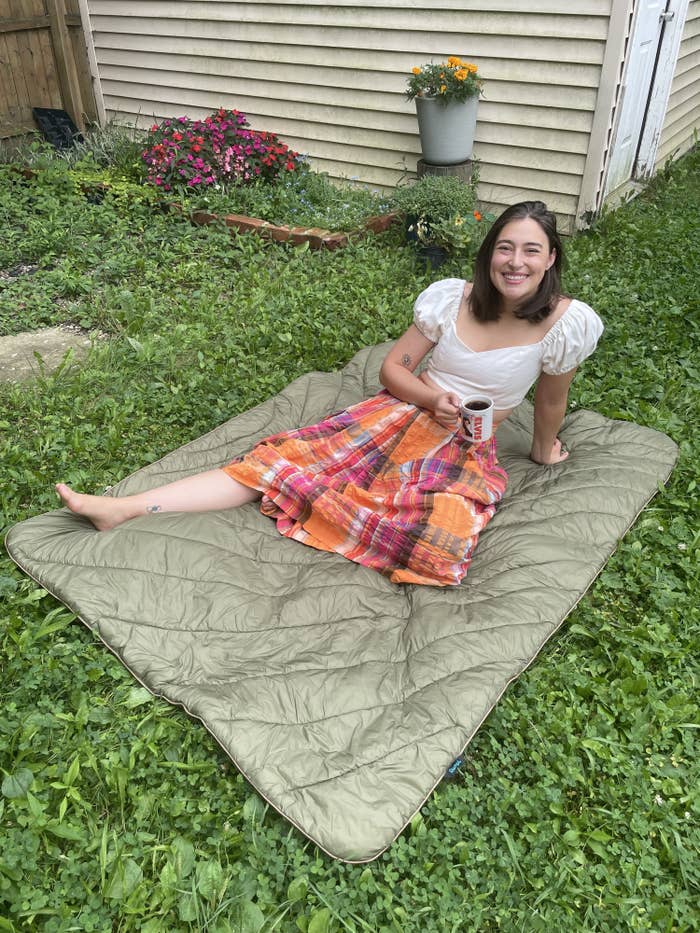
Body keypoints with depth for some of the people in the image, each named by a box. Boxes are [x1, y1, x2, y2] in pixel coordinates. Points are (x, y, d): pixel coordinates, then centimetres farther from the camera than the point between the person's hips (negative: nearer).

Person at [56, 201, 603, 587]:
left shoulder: (566, 323, -11)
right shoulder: (450, 298, -4)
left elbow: (550, 400, 5)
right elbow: (393, 368, 2)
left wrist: (544, 450, 18)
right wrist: (434, 398, -15)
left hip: (468, 449, -1)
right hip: (401, 415, 2)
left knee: (441, 538, -36)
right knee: (287, 459, -16)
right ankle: (122, 509, -20)